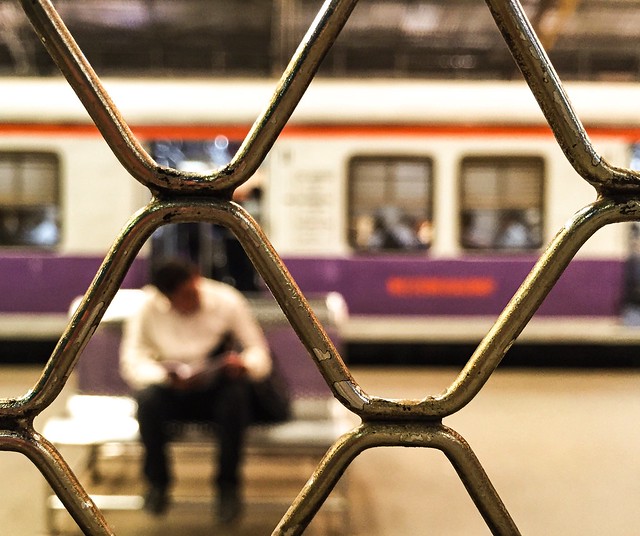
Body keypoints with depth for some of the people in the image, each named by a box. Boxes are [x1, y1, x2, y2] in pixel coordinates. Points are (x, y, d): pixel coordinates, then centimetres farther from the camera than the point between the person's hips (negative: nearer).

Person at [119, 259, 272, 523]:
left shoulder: (228, 300, -16)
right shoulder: (147, 308, -16)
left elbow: (260, 353, -14)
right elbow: (131, 361, -17)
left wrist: (245, 364, -38)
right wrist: (166, 377, -37)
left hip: (216, 389, 0)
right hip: (170, 391, 1)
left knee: (237, 393, -33)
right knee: (147, 397, -32)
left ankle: (228, 483, -12)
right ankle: (157, 481, -6)